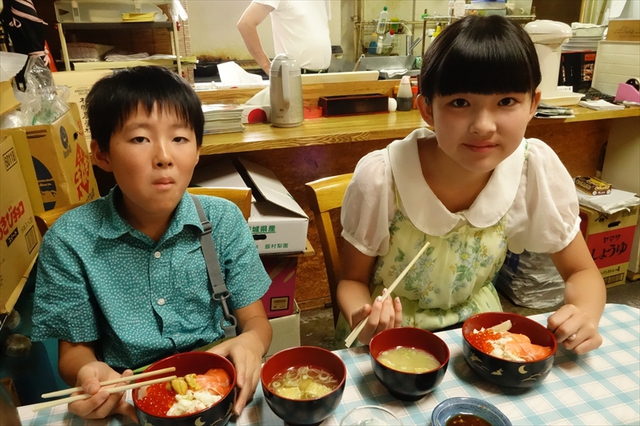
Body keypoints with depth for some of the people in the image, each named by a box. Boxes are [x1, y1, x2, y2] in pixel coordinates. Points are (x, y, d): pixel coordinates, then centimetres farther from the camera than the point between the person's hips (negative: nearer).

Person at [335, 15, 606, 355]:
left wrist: (584, 316, -25)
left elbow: (582, 272, -4)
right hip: (389, 333, -2)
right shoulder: (379, 178, -26)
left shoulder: (538, 169, -19)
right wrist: (361, 318, -33)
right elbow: (353, 280, -11)